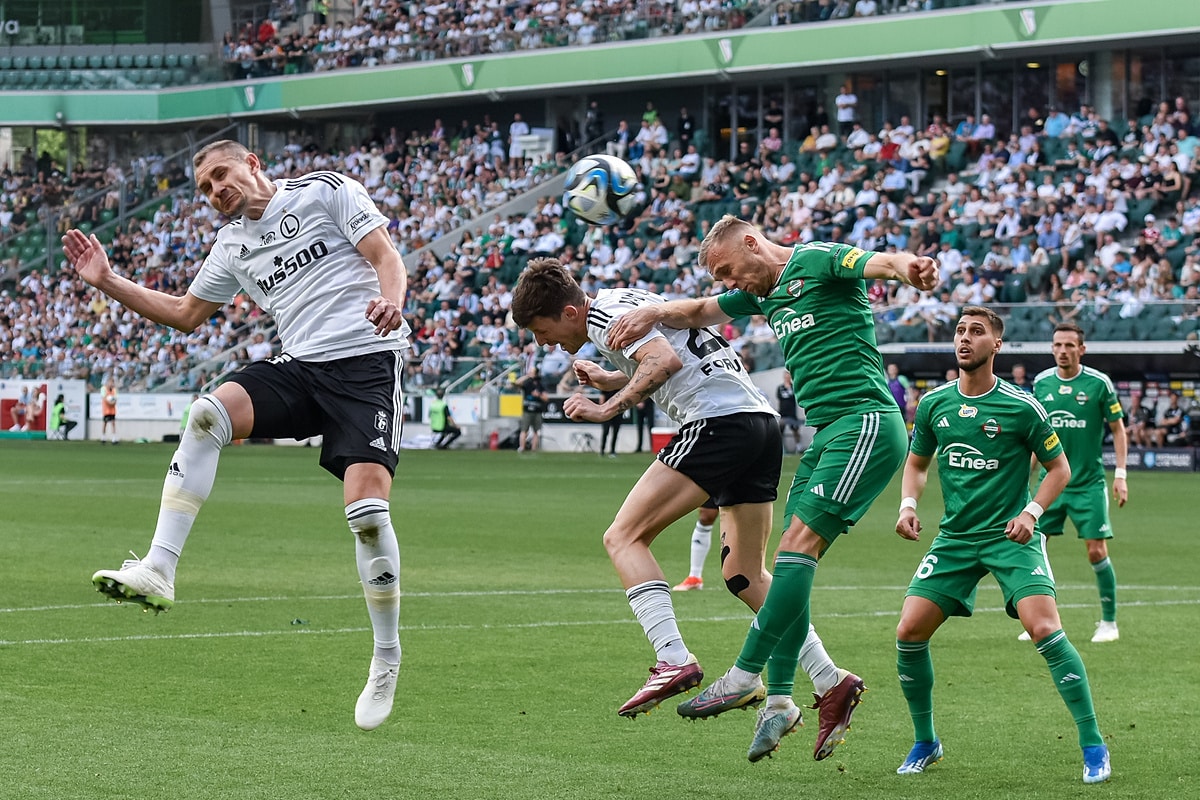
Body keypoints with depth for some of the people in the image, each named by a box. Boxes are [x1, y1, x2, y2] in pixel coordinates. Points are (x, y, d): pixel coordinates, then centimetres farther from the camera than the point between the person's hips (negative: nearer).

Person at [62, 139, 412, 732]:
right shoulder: (232, 244, 20)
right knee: (208, 413, -23)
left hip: (367, 361, -5)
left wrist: (390, 301, -25)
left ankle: (386, 658, -3)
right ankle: (157, 572, -26)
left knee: (366, 508, -20)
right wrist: (107, 282, 21)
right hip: (300, 367, 5)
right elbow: (184, 314, 29)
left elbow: (385, 256, -3)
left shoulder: (328, 192, 4)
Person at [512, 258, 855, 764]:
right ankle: (830, 682, 9)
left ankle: (674, 661, -22)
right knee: (743, 576, 16)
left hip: (718, 420, -10)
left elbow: (666, 360, -22)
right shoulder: (628, 303, 24)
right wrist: (609, 379, 34)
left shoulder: (604, 314, -5)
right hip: (762, 423, 10)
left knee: (624, 537, -8)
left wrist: (609, 408, -19)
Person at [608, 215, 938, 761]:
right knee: (791, 559, 2)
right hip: (827, 434, 10)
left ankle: (745, 675, -21)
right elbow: (703, 311, 34)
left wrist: (910, 266, -44)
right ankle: (779, 695, 1)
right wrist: (653, 313, 13)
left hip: (866, 423, -10)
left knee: (799, 542, -17)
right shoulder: (766, 293, 22)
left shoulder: (817, 260, -4)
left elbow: (879, 262, -20)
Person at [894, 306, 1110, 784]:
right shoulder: (932, 404, 3)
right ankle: (925, 742, 14)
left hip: (1011, 537, -4)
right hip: (954, 538, 4)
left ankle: (1093, 747, -11)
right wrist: (908, 504, 0)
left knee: (1044, 629, -22)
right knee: (909, 633, -8)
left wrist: (1031, 512, -12)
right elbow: (917, 462, 18)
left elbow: (1059, 467, 2)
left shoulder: (1021, 407, -8)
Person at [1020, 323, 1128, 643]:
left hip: (1089, 483, -3)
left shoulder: (1099, 383, -7)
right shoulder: (1041, 383, 3)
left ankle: (1109, 622, 10)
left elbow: (1118, 429, 1)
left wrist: (1120, 475, -6)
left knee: (1097, 551, -5)